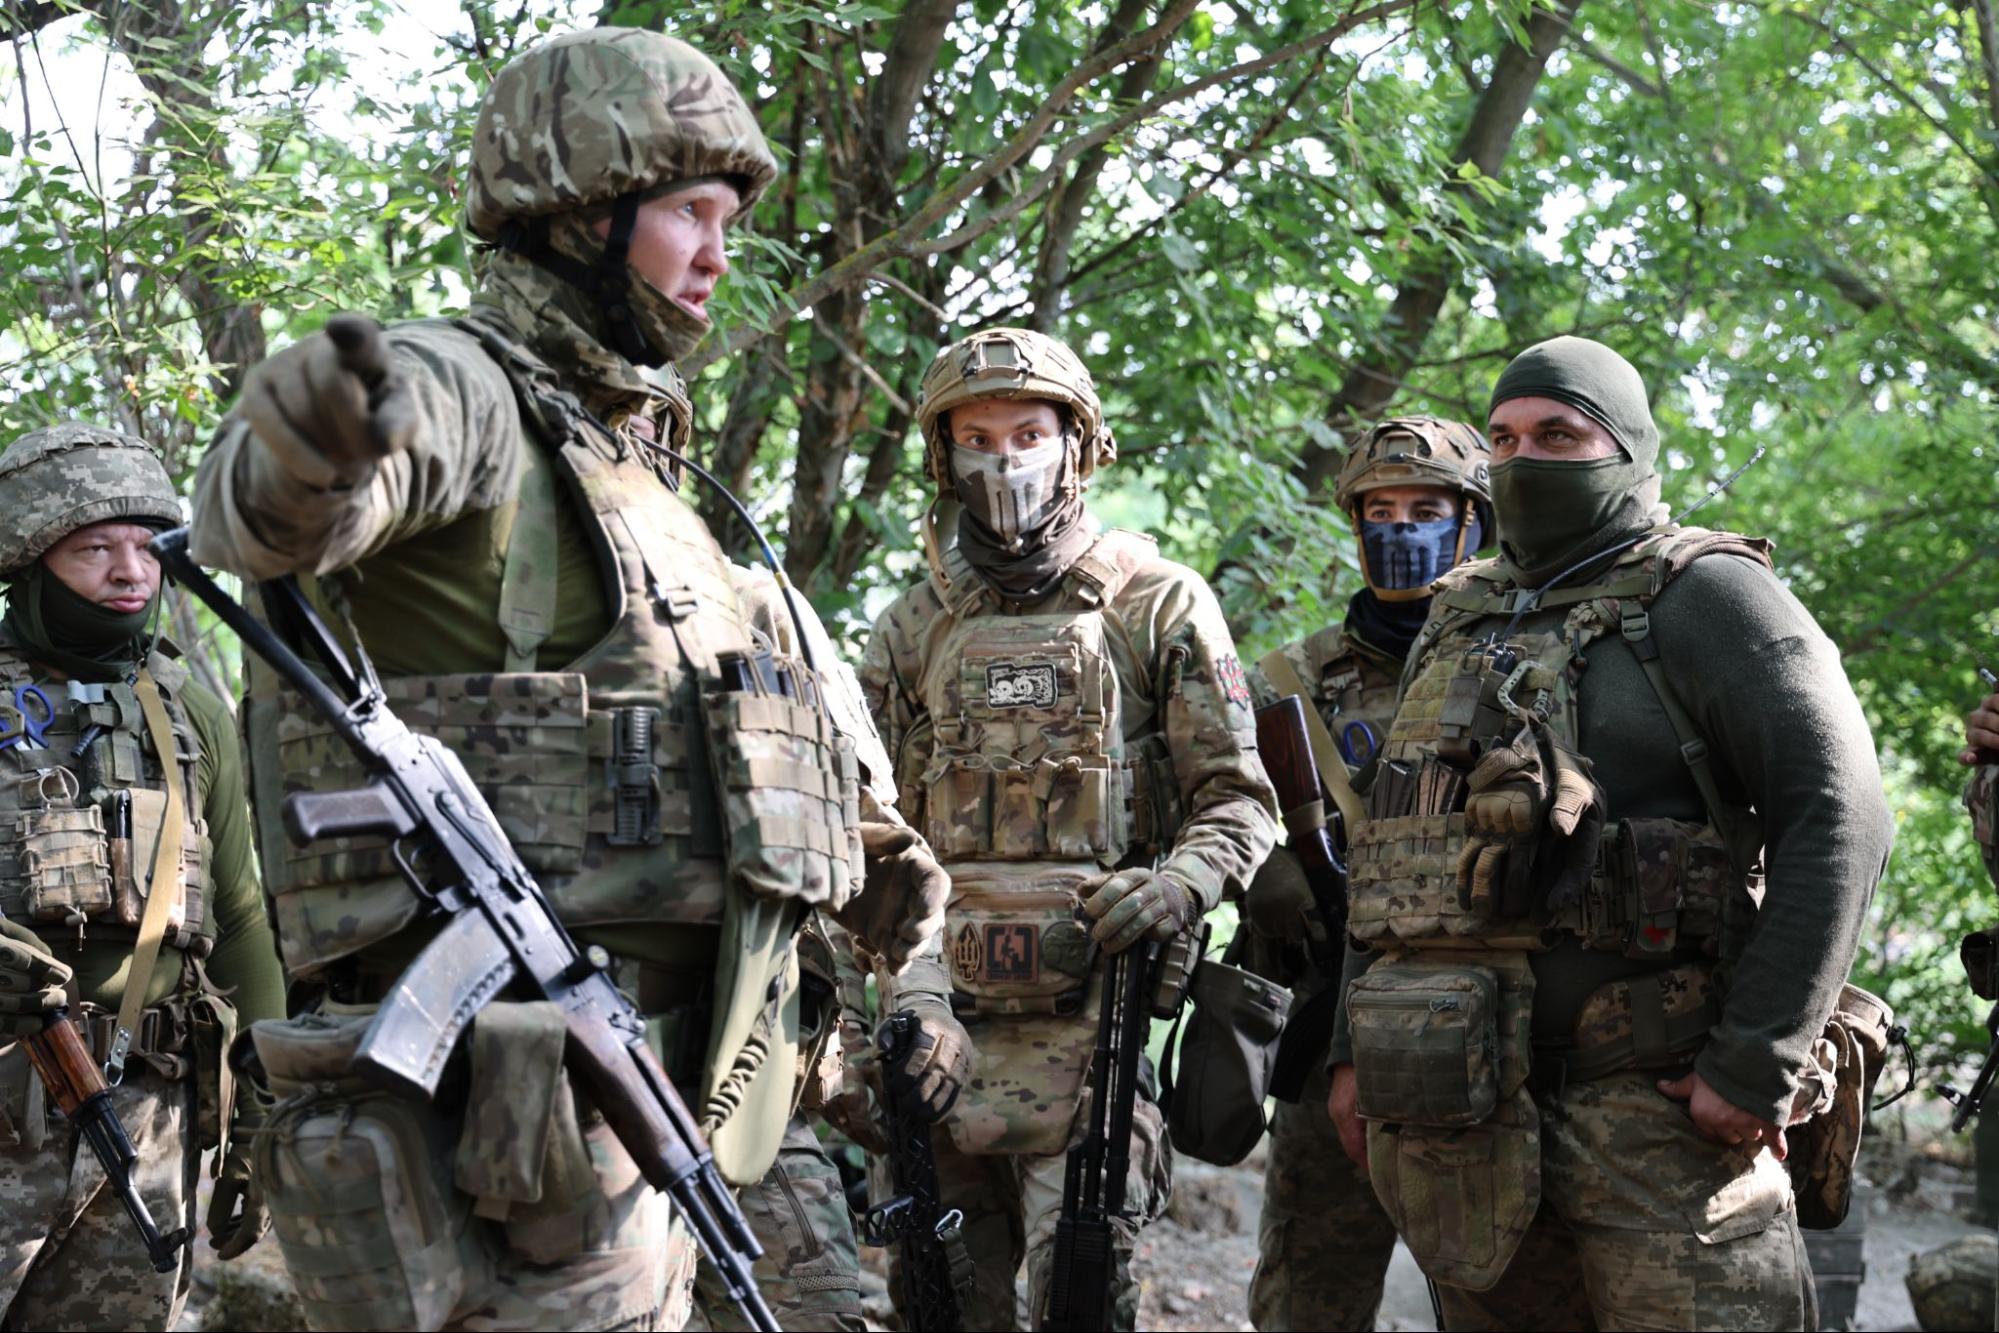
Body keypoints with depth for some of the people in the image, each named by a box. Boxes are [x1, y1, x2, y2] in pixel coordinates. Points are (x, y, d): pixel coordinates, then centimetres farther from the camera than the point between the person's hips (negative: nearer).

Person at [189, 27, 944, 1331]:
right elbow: (260, 513, -31)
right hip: (506, 1112, -9)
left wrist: (863, 854, 18)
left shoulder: (639, 463, 22)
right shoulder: (459, 389, -7)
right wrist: (305, 464, -56)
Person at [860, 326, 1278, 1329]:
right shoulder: (913, 626, 15)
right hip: (936, 1020, 4)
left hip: (1092, 1020, -4)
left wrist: (1179, 885, -18)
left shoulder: (1158, 605, 4)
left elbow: (1239, 802, 3)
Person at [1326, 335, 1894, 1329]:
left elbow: (1839, 819, -12)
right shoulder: (1457, 627, 20)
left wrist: (1760, 1064, -17)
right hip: (1467, 1106, 6)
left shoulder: (1703, 596, -2)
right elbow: (1394, 852, 26)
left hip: (1653, 1099, -6)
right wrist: (1355, 1045, 16)